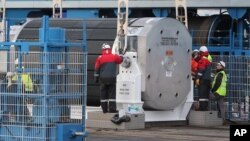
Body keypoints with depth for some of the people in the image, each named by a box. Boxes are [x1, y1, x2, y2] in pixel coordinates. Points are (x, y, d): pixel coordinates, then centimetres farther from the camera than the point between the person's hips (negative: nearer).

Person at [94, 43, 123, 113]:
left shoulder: (100, 58, 0)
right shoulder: (114, 57, 2)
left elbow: (97, 69, 3)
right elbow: (121, 59, 22)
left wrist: (96, 78, 13)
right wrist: (121, 55, 43)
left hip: (103, 78, 0)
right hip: (112, 78, 0)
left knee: (103, 94, 7)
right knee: (112, 94, 3)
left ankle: (105, 109, 7)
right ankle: (112, 109, -5)